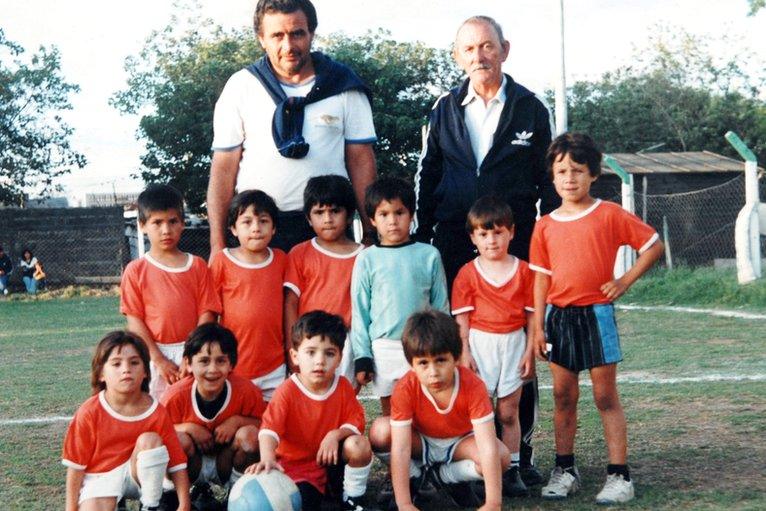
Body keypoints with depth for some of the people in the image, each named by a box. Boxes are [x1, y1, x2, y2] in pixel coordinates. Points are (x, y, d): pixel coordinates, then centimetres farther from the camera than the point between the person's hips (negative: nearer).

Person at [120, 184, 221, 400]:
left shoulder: (197, 266, 5)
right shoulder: (136, 270, 1)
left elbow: (206, 313, 1)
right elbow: (134, 320, -2)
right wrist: (159, 360, -8)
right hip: (154, 354, -1)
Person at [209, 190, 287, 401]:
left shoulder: (281, 260, 4)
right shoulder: (222, 261, -4)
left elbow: (288, 306, 11)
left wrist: (292, 348, 10)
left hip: (275, 367, 2)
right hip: (233, 366, -2)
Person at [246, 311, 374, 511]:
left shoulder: (343, 387, -7)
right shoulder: (287, 391, -19)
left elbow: (356, 421, -5)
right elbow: (270, 429, -31)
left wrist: (336, 434, -27)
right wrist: (268, 458, -51)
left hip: (332, 456, 3)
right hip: (296, 464, -3)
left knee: (359, 445, -26)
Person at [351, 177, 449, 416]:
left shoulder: (429, 255, 2)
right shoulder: (367, 259, 1)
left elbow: (441, 306, 7)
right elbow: (359, 311, 3)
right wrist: (362, 357, 0)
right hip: (383, 348, 0)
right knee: (390, 415, 9)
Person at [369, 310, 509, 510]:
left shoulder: (473, 386, -30)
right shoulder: (405, 389, -29)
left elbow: (488, 448, -34)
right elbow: (400, 448, -31)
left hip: (460, 442, 0)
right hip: (421, 442, 0)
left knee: (502, 456, -30)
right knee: (380, 431, -31)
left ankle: (443, 476, -5)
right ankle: (413, 476, -3)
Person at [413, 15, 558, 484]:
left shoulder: (530, 108, 5)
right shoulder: (445, 109, 10)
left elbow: (547, 179, 6)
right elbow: (427, 177, 14)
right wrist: (420, 240, 10)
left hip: (515, 240, -2)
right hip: (454, 244, 2)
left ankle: (520, 451, 10)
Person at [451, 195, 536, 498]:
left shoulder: (523, 271, 3)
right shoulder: (467, 274, 0)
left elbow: (532, 314, 4)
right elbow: (461, 317, -1)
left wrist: (530, 350, -1)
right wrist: (463, 352, -7)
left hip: (514, 343, 1)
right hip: (480, 343, -1)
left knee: (509, 412, 6)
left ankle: (512, 470, 11)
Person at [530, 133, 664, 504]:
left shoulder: (609, 215, -5)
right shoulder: (545, 225, 5)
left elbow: (654, 245, 0)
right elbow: (542, 277, 7)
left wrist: (625, 281, -6)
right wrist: (539, 326, 3)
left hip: (596, 315, -3)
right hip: (559, 316, 4)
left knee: (606, 396, 0)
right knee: (563, 396, 9)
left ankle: (619, 475, 4)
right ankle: (564, 470, 19)